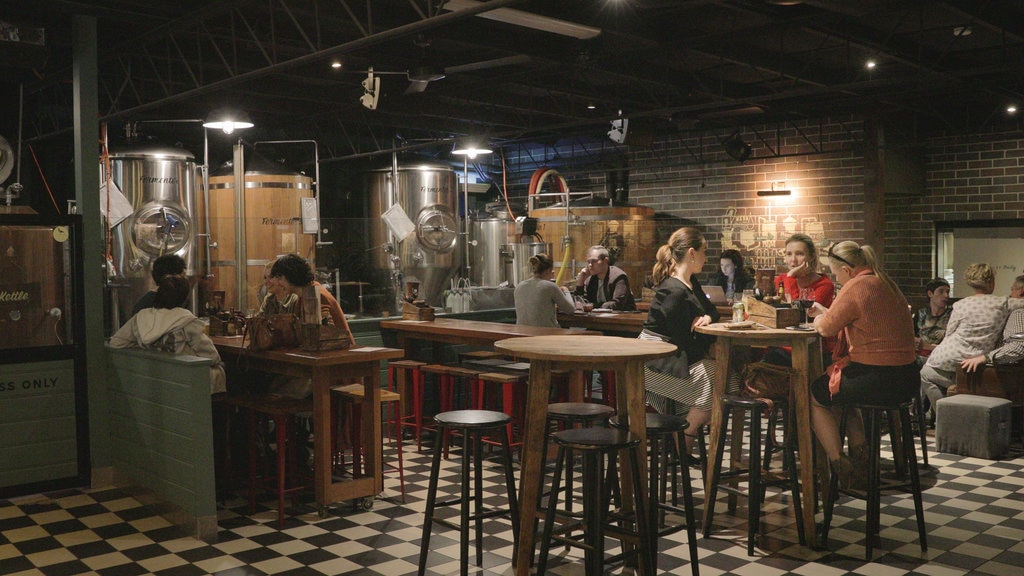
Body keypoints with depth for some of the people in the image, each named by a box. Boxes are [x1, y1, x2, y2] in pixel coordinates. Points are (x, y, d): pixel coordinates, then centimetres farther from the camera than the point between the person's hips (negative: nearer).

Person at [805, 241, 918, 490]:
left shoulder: (856, 287, -16)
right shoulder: (885, 284, 14)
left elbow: (827, 328, -10)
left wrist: (819, 319, 12)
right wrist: (825, 312, 25)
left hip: (879, 381, -10)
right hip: (906, 378, 10)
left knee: (815, 395, 10)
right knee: (840, 388, 32)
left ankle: (841, 467, 10)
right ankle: (860, 457, 26)